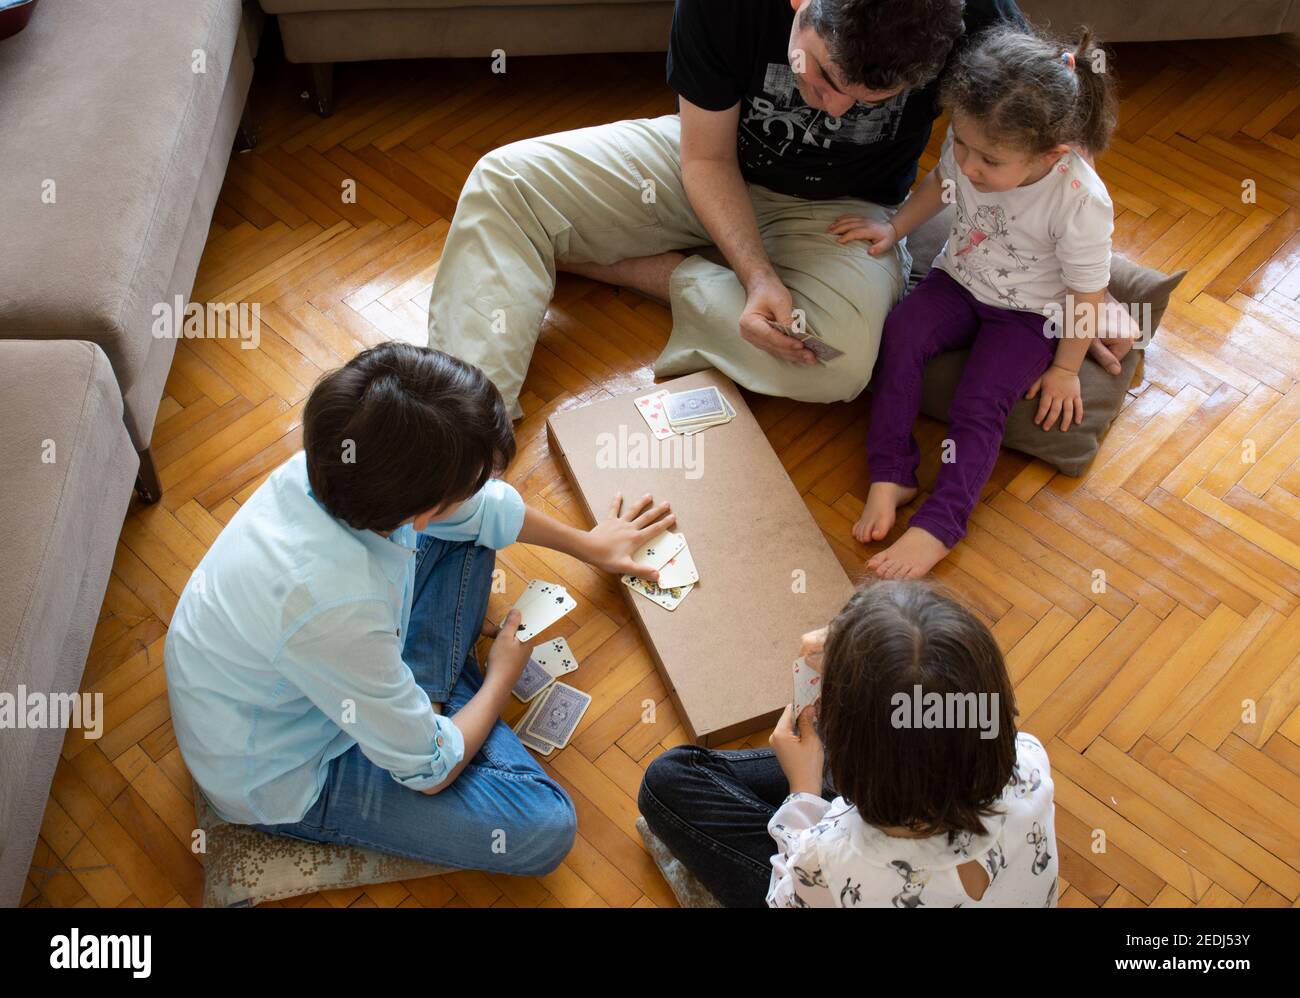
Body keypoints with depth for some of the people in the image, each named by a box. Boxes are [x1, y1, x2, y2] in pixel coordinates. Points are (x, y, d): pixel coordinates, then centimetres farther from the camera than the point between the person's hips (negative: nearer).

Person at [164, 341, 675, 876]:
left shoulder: (336, 470, -22)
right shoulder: (337, 612, -43)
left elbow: (481, 505, 1)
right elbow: (431, 771, -24)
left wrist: (587, 544, 15)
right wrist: (503, 673, -6)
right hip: (285, 782, -7)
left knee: (467, 525, 8)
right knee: (546, 827, -14)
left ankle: (427, 691, 5)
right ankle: (449, 695, 6)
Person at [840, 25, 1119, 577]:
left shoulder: (1081, 202, -30)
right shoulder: (971, 146, -19)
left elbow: (1087, 294, -16)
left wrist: (1064, 370, -7)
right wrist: (893, 228, 1)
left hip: (1030, 313, -4)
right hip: (959, 280, 4)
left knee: (979, 405, -21)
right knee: (898, 335, -21)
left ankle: (936, 527, -17)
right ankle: (890, 476, -16)